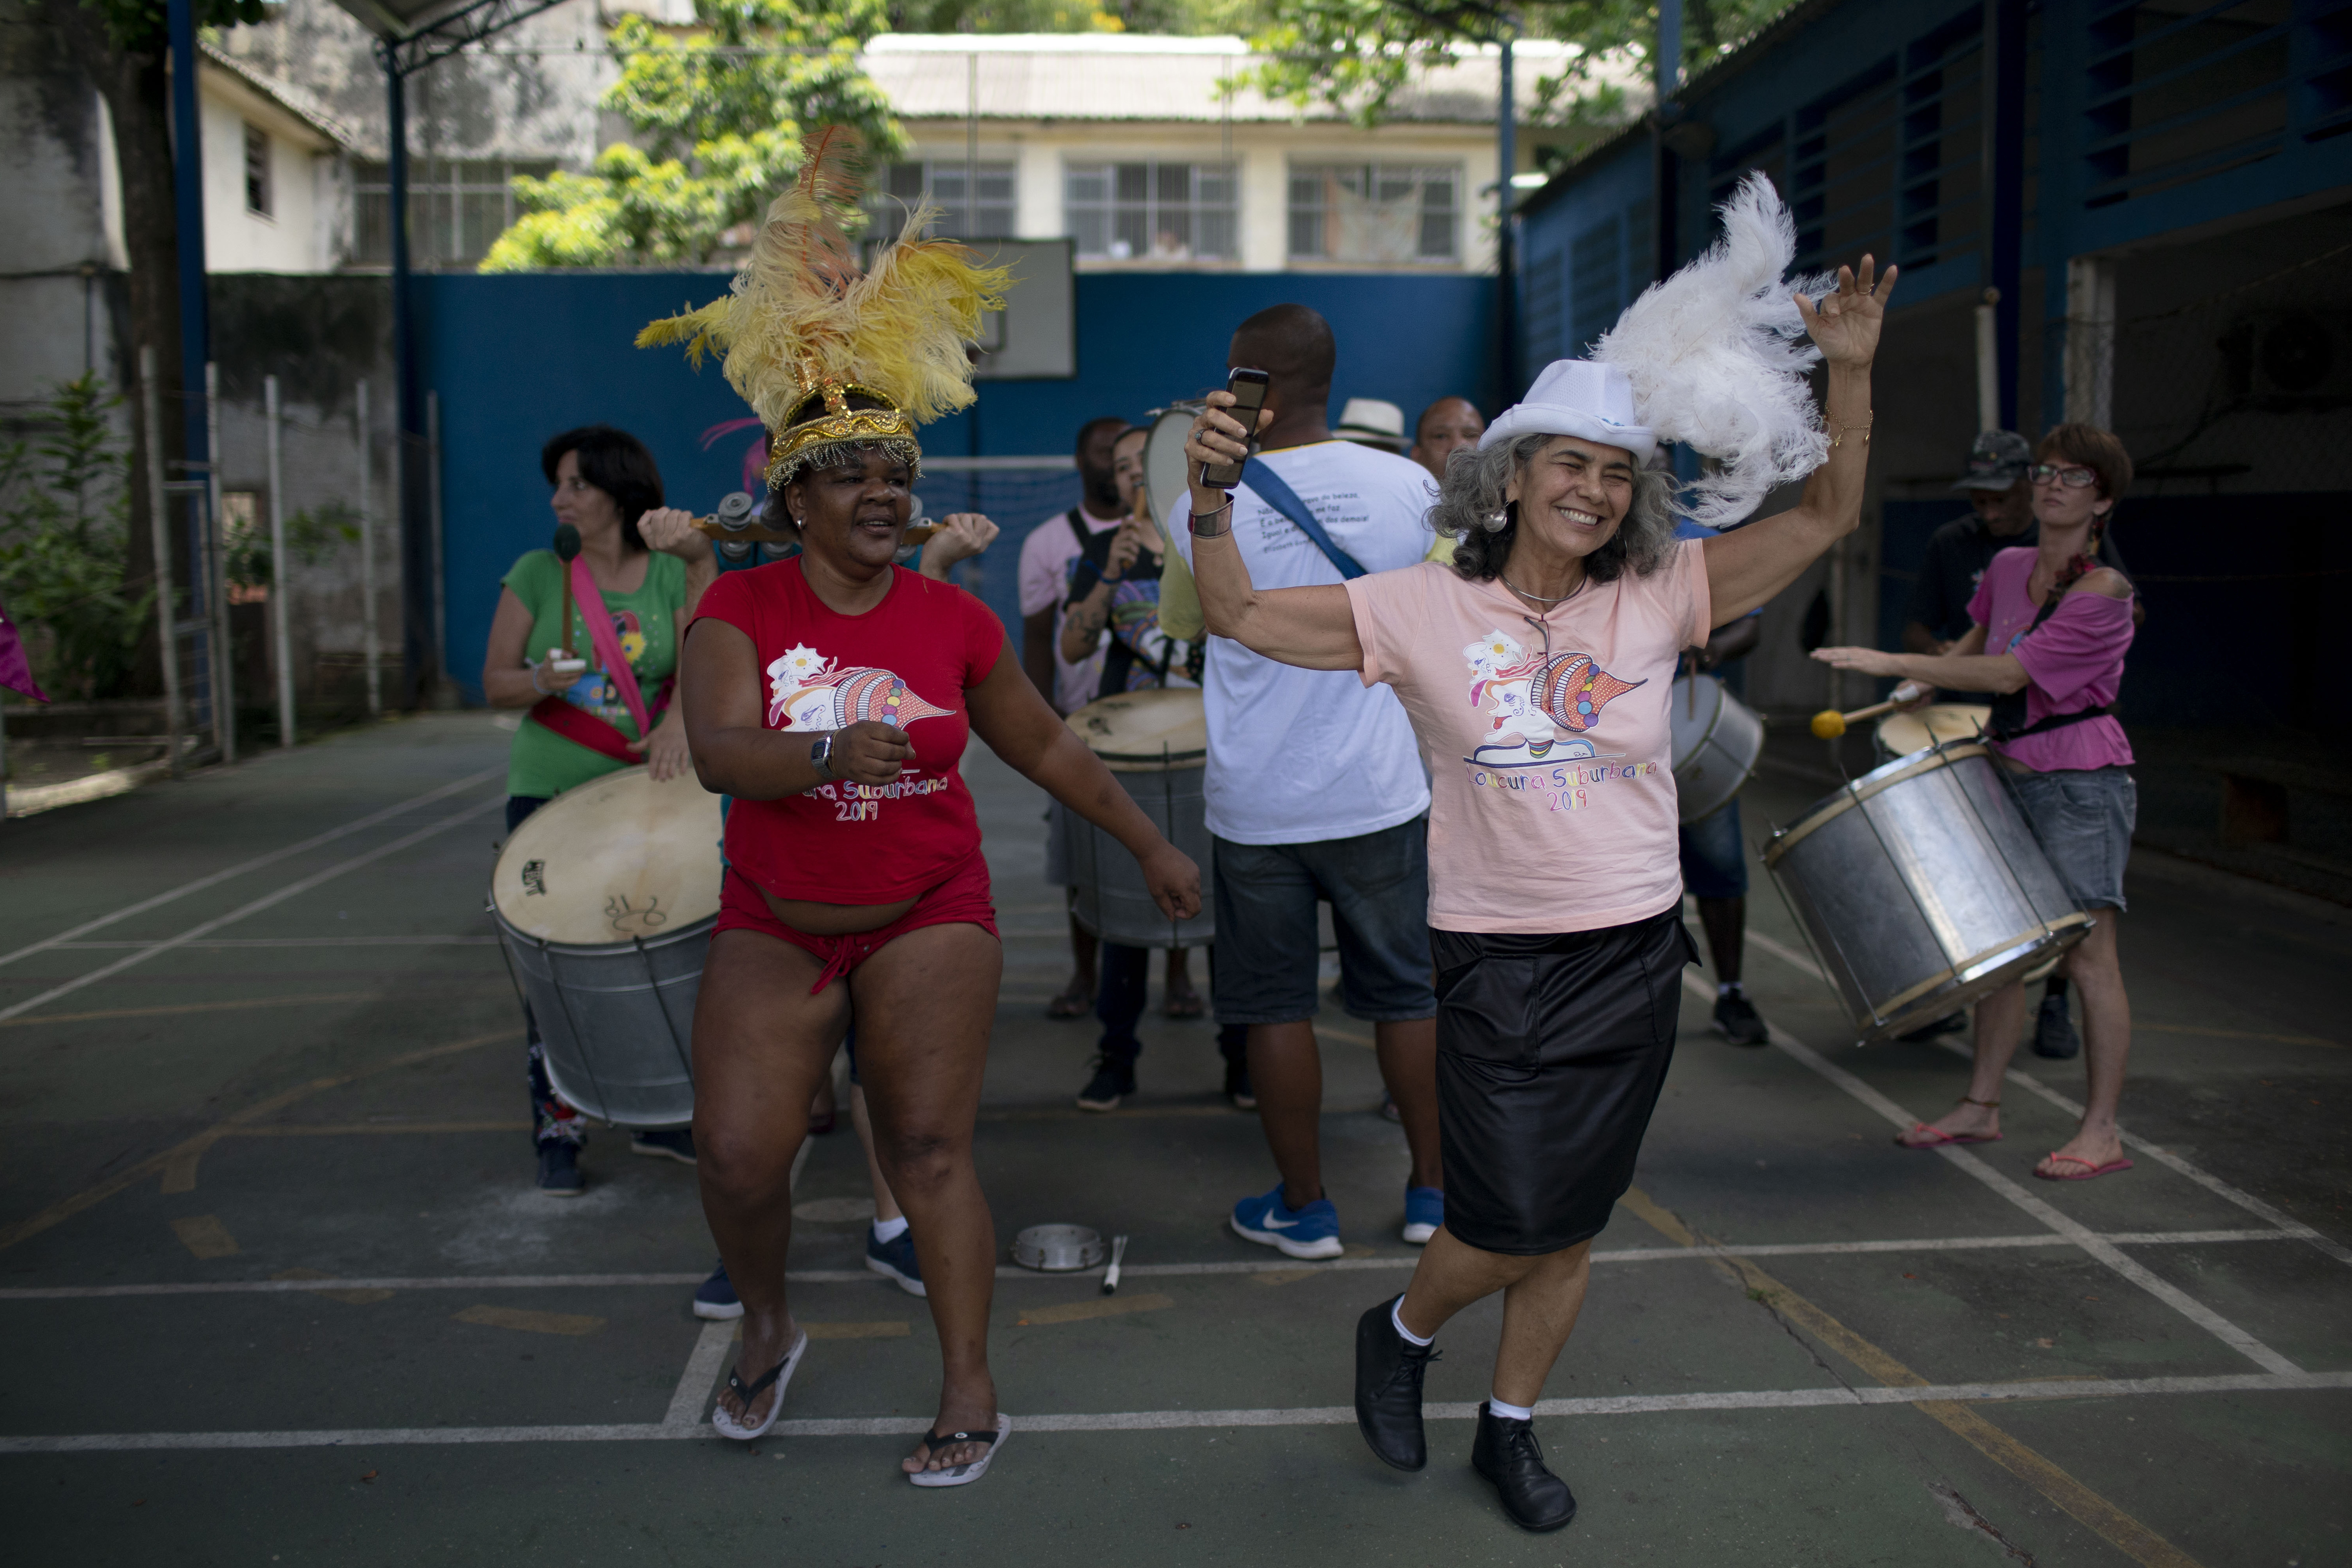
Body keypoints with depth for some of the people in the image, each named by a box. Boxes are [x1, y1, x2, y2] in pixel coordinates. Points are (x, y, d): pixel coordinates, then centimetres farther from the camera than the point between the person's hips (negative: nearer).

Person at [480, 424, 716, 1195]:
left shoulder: (675, 576, 1)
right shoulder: (538, 573, -1)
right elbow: (495, 681, 0)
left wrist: (681, 719, -27)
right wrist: (541, 683, -21)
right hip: (550, 793, -1)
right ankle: (558, 1135, 8)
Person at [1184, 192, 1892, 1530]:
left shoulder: (1659, 598, -1)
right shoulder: (1426, 608, -6)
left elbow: (1828, 519, 0)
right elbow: (1242, 617, -4)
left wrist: (1851, 371, -12)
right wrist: (1214, 501, -20)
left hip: (1636, 957, 3)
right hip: (1498, 958, -3)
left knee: (1575, 1225, 13)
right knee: (1511, 1229, -3)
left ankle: (1511, 1426, 36)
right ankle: (1403, 1332, 32)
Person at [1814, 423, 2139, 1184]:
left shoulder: (2103, 593, -16)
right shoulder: (2008, 567, 6)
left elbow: (2009, 674, -23)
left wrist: (1891, 663, -23)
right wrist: (1924, 687, 14)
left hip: (2082, 785, -7)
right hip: (2010, 777, 7)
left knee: (2087, 955, -4)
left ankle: (2102, 1129, 5)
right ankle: (1981, 1106, 20)